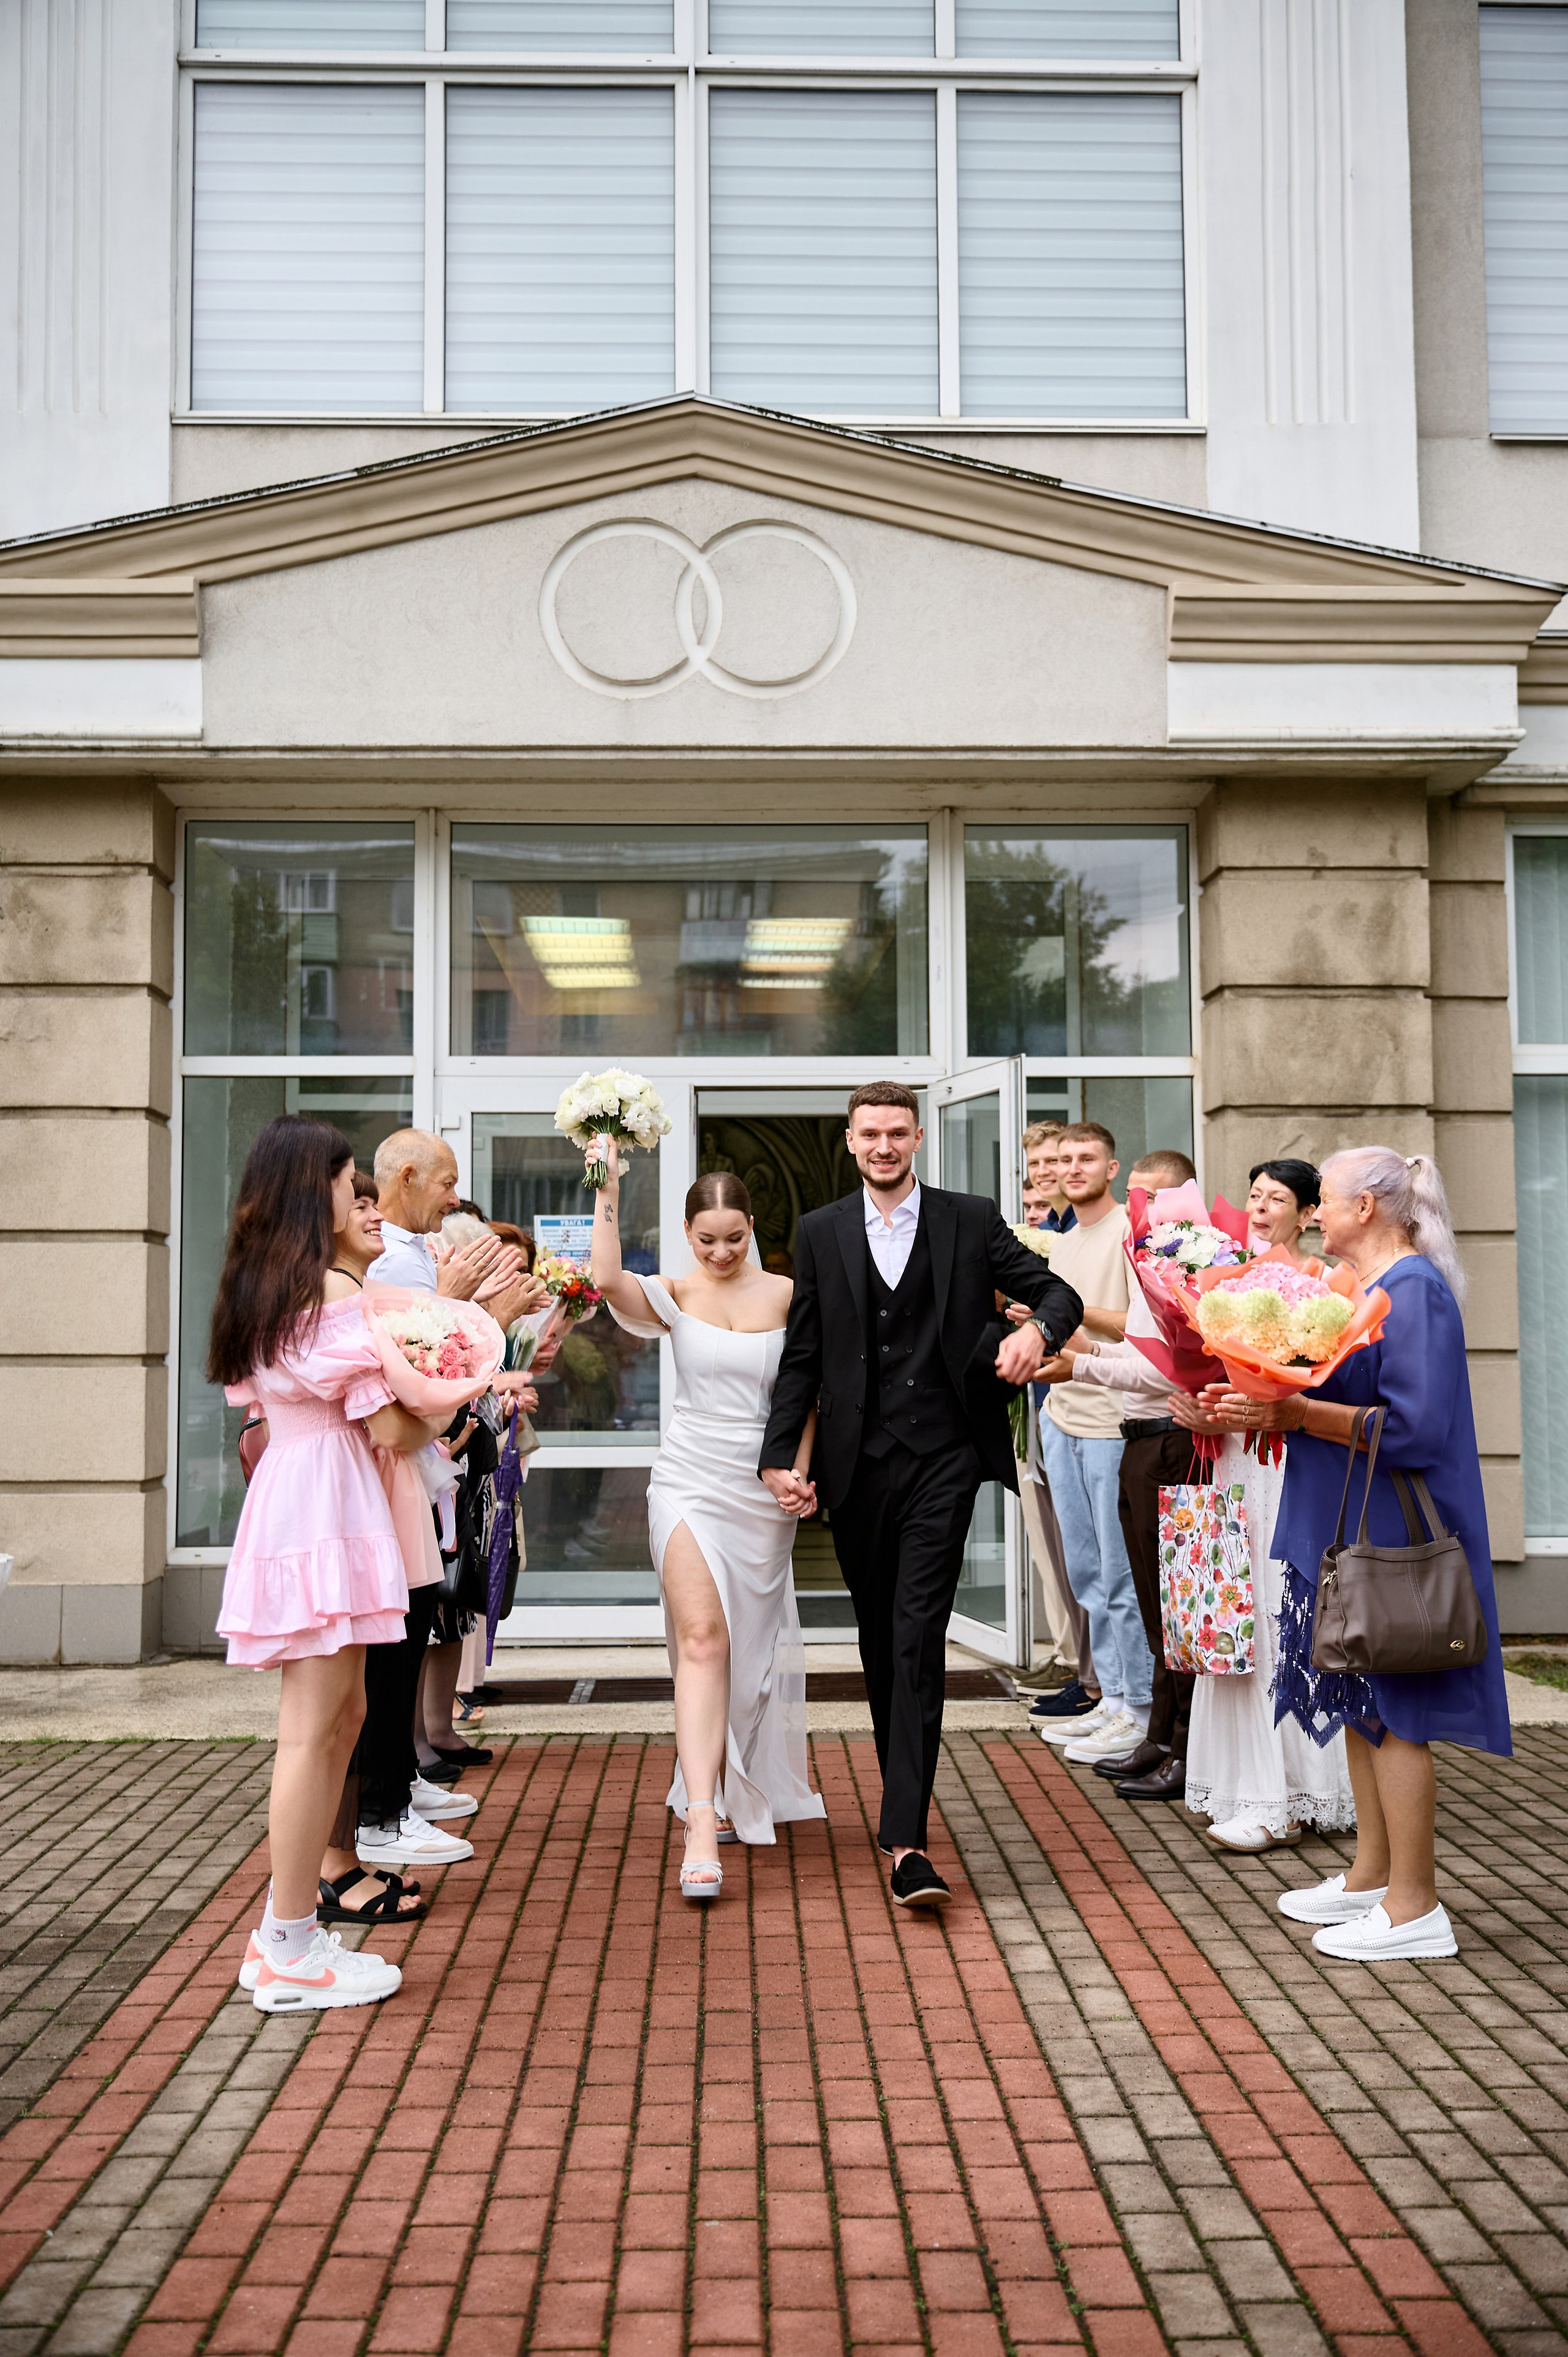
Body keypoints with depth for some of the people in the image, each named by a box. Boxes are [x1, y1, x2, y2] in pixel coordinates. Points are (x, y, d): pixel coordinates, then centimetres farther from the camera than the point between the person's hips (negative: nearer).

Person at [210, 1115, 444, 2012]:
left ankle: (287, 1929, 22)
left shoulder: (254, 1287, 13)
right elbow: (390, 1428, -15)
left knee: (340, 1717, 16)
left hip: (285, 1492, 9)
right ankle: (293, 1954, 5)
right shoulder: (333, 1290, -14)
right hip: (328, 1501, -9)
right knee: (313, 1728, -3)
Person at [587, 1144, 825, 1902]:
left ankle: (739, 1792, 34)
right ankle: (702, 1833, -17)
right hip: (690, 1481, -2)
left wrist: (801, 1473, -5)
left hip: (765, 1490, 2)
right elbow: (606, 1278, -21)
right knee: (702, 1636, -13)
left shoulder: (786, 1296, 3)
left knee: (751, 1642, 12)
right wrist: (607, 1190, -17)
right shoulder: (675, 1296, 0)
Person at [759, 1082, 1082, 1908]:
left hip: (941, 1460, -3)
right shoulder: (821, 1232, 8)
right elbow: (802, 1357, 8)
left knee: (919, 1640, -11)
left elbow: (1059, 1291, 5)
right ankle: (904, 1796, 32)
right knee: (878, 1642, 13)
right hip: (857, 1464, 3)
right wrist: (779, 1455, 0)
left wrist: (1038, 1327, -19)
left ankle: (906, 1840, -13)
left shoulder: (970, 1220, 4)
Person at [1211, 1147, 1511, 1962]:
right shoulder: (1359, 1286, 13)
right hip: (1350, 1529, 10)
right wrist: (1264, 1404, 3)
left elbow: (1412, 1426, -24)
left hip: (1388, 1537, -9)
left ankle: (1414, 1909, 7)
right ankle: (1372, 1876, 26)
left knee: (1392, 1712, -3)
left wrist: (1297, 1414, -22)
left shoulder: (1413, 1289, -16)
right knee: (1363, 1708, 15)